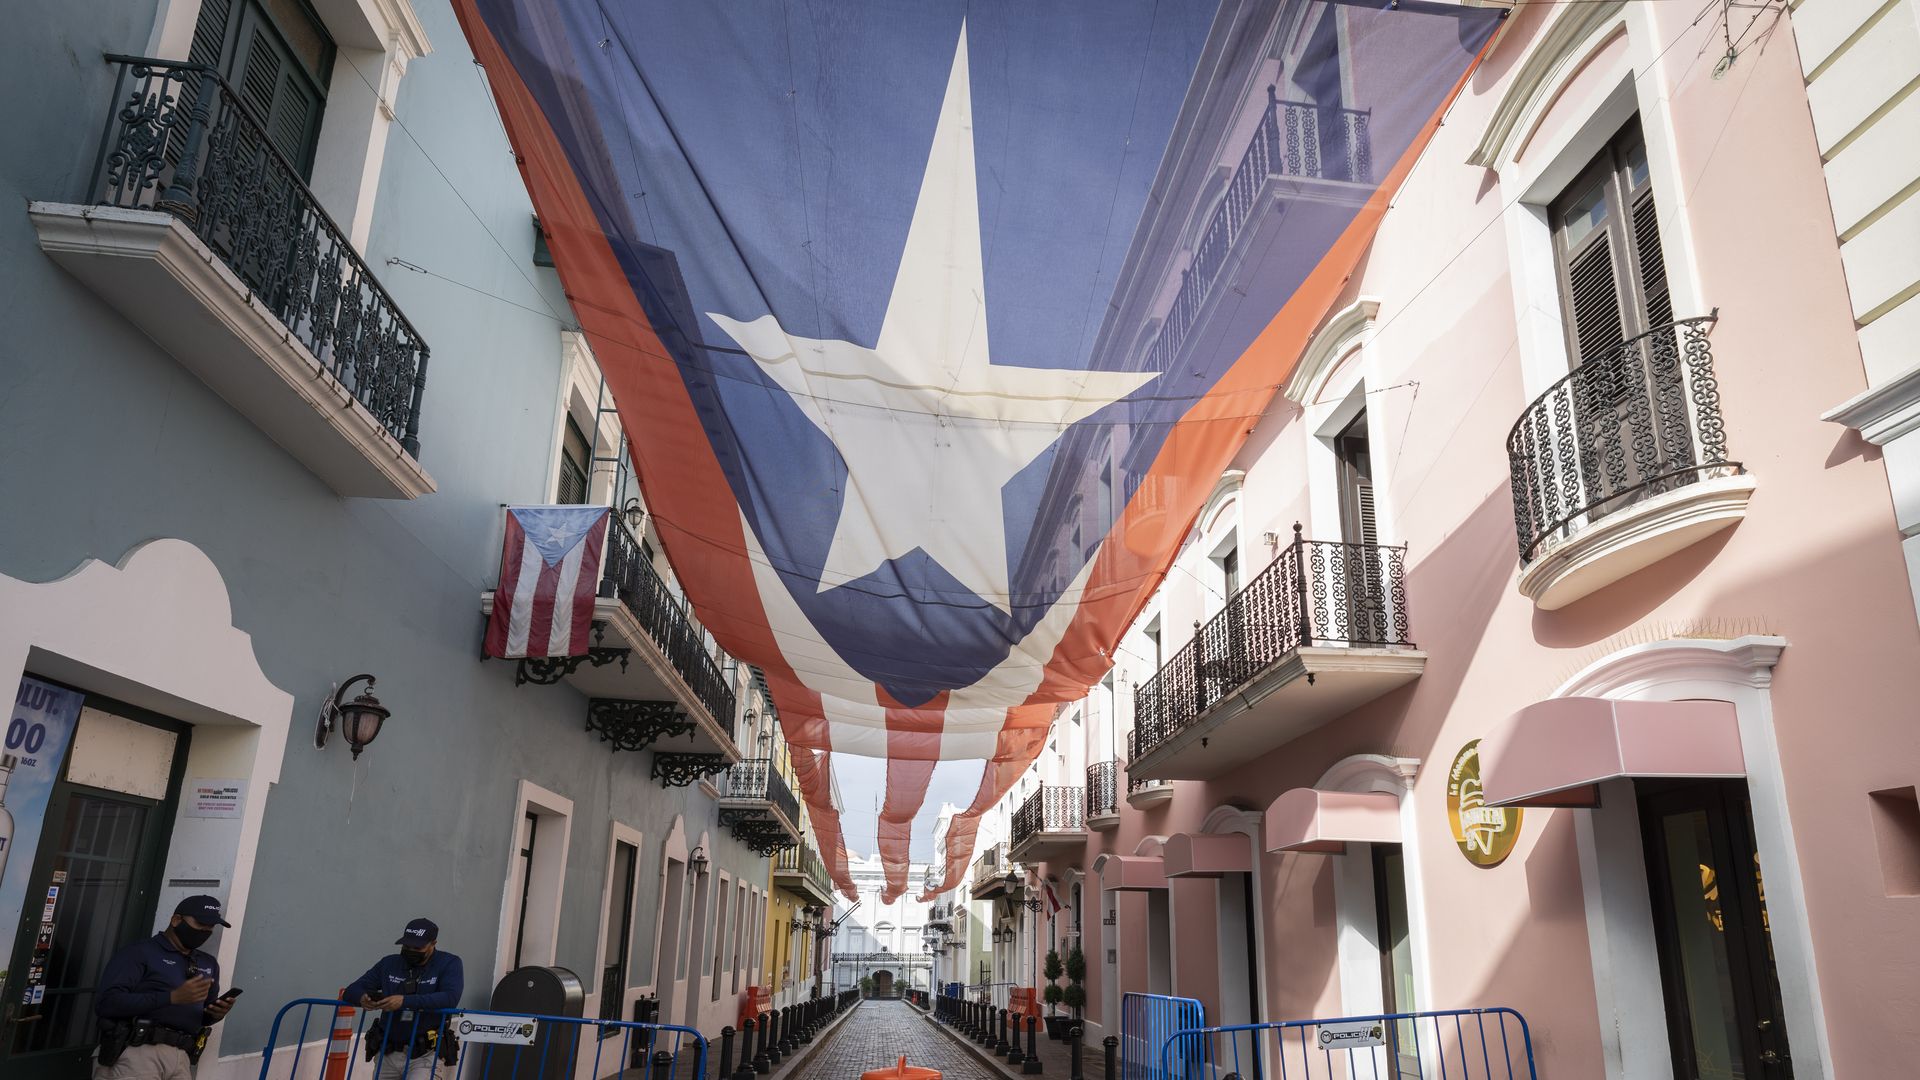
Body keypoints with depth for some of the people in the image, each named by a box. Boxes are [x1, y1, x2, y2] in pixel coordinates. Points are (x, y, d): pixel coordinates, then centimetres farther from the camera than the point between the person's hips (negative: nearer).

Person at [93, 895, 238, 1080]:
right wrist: (172, 997, -18)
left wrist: (216, 1014, 3)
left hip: (181, 1058, 6)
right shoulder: (139, 953, 0)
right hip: (137, 1051, -6)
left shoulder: (209, 964, 19)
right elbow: (106, 1003, -12)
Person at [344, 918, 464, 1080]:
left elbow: (450, 998, -22)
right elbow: (352, 991, 8)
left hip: (425, 1056, -5)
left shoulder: (449, 964, -5)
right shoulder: (389, 964, 7)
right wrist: (362, 998, -17)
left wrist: (405, 1001, -31)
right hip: (388, 1054, 5)